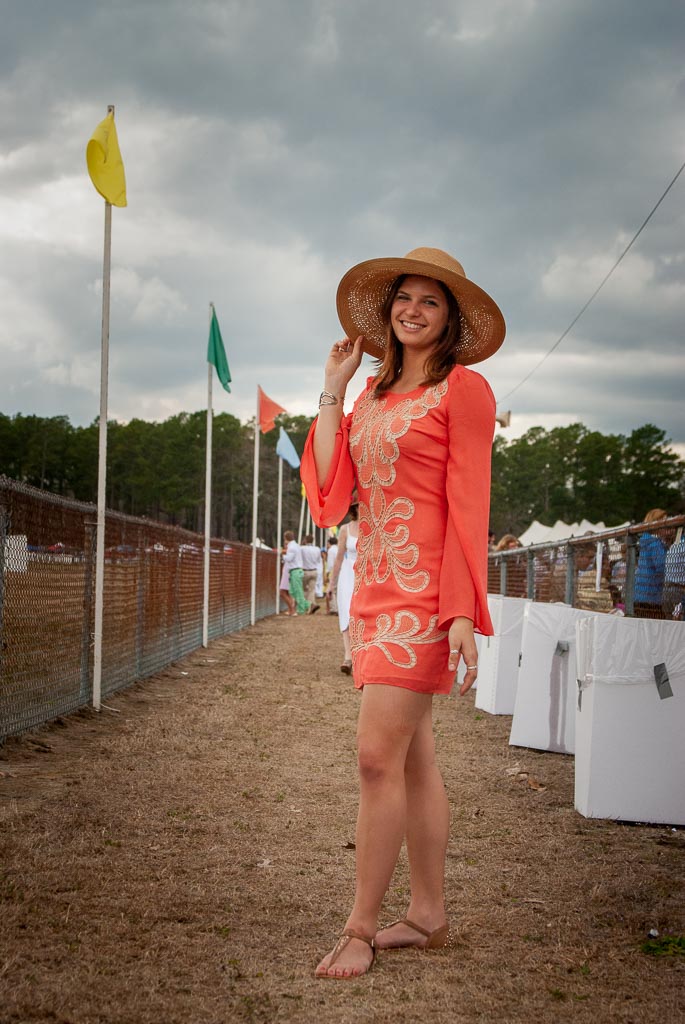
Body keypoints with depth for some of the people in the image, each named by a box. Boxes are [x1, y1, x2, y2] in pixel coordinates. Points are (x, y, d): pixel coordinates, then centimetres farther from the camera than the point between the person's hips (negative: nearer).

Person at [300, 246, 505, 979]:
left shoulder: (462, 389, -4)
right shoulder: (375, 394, 16)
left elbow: (468, 504, -10)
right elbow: (330, 493, 7)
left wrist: (464, 612, -16)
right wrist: (332, 391, 8)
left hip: (424, 590, -7)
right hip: (374, 588, 7)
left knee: (379, 756, -10)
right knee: (413, 757, 11)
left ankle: (360, 929, -2)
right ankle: (428, 915, 19)